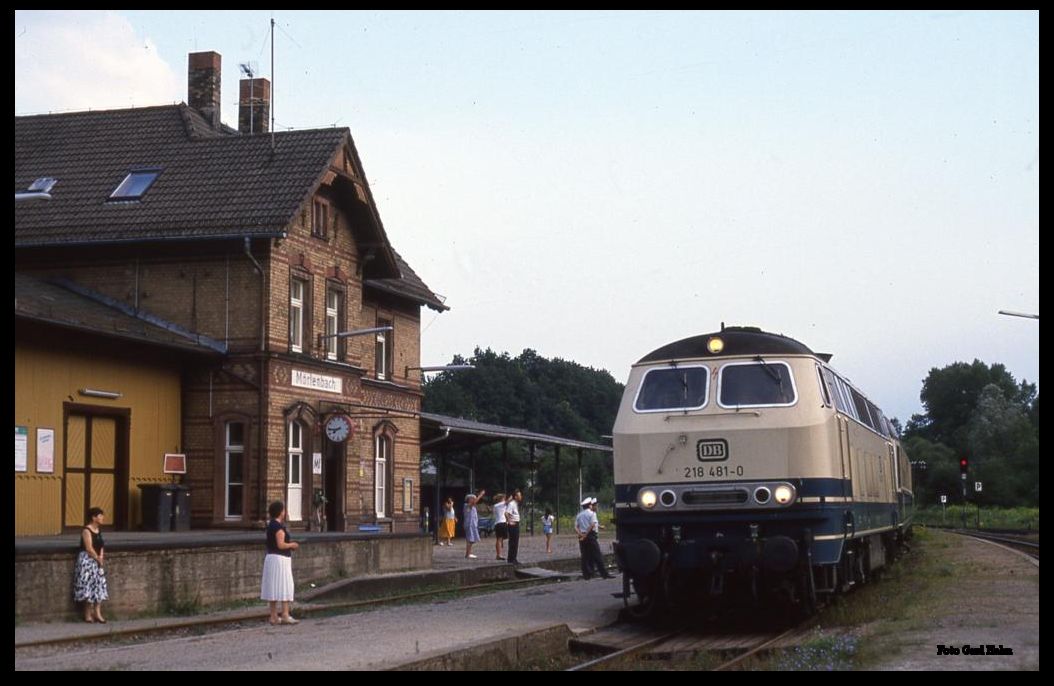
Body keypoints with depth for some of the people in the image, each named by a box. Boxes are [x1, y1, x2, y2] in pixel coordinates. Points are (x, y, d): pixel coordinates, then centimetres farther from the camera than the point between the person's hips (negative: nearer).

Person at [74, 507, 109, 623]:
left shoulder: (98, 530, 10)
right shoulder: (86, 530, -15)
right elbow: (89, 549, -19)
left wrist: (101, 556, -4)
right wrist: (98, 559, -10)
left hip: (97, 560, 9)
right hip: (87, 560, -9)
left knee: (99, 586, 5)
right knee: (89, 586, -5)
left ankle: (97, 613, 7)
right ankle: (88, 614, 2)